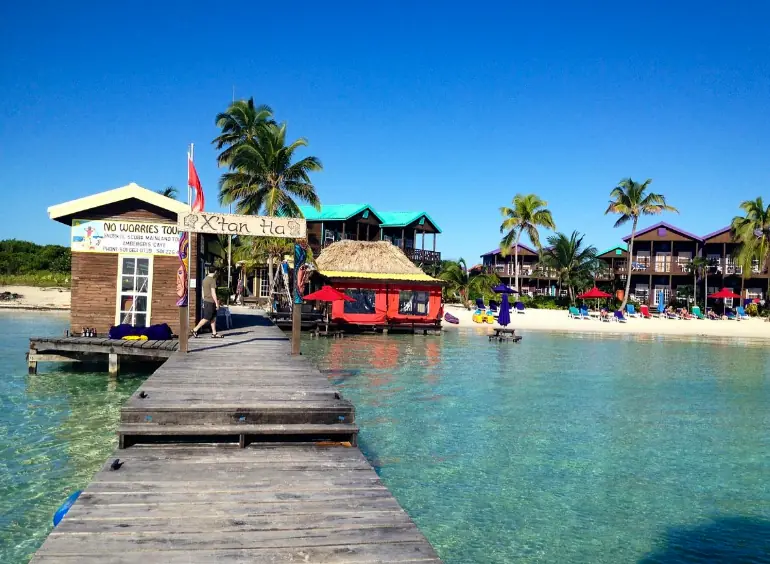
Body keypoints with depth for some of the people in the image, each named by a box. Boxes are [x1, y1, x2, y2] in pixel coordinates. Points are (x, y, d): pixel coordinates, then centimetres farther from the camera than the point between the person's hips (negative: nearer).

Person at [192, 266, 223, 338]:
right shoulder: (212, 280, -15)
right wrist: (217, 303, -14)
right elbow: (213, 293, -18)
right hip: (210, 302, -9)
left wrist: (204, 302, 24)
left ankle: (214, 333, 10)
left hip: (206, 300, 9)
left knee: (213, 317, 10)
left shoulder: (205, 279, 12)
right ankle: (195, 330, 0)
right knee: (206, 318, -4)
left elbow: (203, 292, 18)